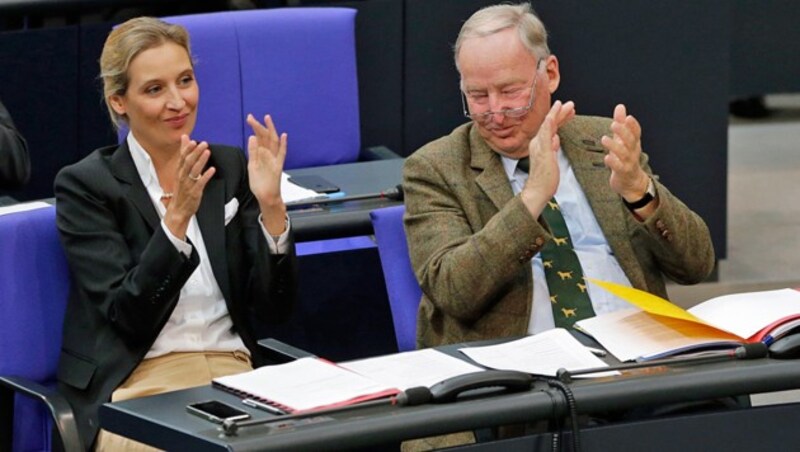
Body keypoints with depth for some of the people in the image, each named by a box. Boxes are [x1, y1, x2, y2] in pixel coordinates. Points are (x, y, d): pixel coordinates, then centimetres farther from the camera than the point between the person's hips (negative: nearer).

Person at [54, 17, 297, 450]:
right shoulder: (84, 186, -2)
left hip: (234, 372, 4)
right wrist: (177, 217, -22)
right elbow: (128, 316, -11)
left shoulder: (231, 169, 11)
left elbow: (274, 307, 4)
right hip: (137, 386, -4)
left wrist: (271, 206, -10)